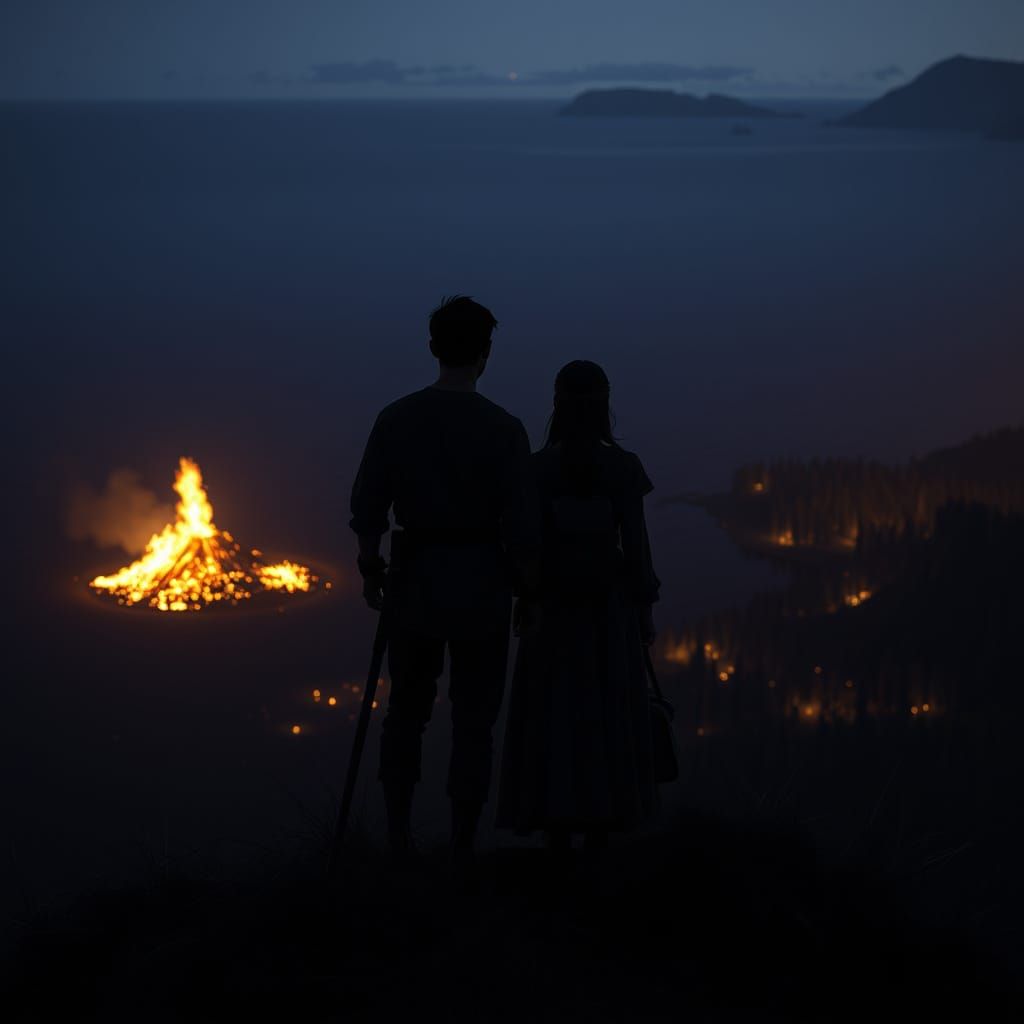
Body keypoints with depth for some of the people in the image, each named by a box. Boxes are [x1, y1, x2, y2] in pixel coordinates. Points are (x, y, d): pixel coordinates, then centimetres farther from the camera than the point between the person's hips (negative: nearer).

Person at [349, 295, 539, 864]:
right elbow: (521, 525, -9)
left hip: (414, 577, 2)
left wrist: (371, 570, 14)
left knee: (406, 708, 16)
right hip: (481, 582, -2)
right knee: (473, 718, 7)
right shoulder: (503, 429, -10)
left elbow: (367, 507, 1)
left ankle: (398, 834, 13)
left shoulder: (397, 418, -3)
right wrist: (523, 585, 5)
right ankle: (462, 843, 8)